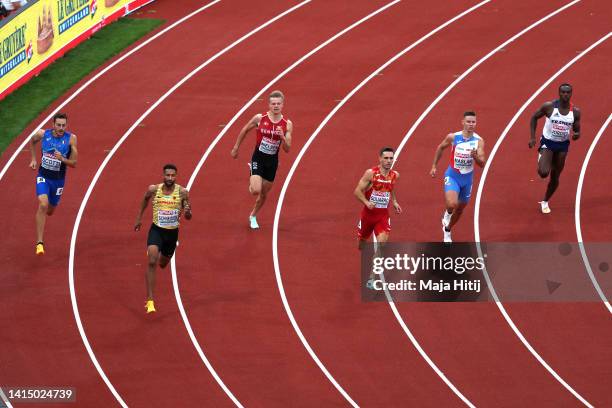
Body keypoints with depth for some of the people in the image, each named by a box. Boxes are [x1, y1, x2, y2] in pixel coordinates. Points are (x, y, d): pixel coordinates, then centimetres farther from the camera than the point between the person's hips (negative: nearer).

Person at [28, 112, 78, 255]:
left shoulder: (71, 138, -14)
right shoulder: (43, 134, -11)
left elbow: (74, 164, -10)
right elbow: (32, 141, 14)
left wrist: (62, 159, -28)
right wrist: (33, 159, 9)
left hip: (58, 179, 1)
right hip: (43, 176, -1)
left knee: (49, 211, 17)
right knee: (43, 205, -23)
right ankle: (39, 242, -21)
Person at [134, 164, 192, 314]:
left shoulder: (182, 192, -13)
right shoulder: (153, 189, -11)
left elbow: (188, 217, -6)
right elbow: (146, 199, 14)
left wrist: (187, 212, -30)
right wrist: (139, 217, 20)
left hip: (172, 233, 1)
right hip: (156, 230, -1)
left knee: (163, 264, 22)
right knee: (151, 262, -21)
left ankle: (163, 255, 64)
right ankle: (150, 300, -22)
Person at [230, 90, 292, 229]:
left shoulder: (287, 124, -9)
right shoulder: (260, 118, -13)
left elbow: (287, 149, -9)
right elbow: (244, 130, 5)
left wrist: (282, 137, -29)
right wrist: (236, 148, 12)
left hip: (272, 161, 2)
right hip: (258, 158, -2)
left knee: (264, 194, 14)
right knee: (256, 190, -20)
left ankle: (253, 216, 40)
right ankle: (251, 183, 18)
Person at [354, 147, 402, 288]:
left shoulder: (395, 175, 0)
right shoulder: (371, 173, -14)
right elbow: (357, 191, -11)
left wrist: (394, 202, 9)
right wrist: (367, 202, -26)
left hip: (383, 215, 2)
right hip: (368, 213, -2)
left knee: (382, 243, -18)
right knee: (362, 244, 13)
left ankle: (371, 278, -14)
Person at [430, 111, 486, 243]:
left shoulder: (479, 141, -12)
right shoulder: (453, 137, -13)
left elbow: (482, 164, -15)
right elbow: (440, 148, 7)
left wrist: (475, 156, -37)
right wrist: (434, 166, 10)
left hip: (467, 178, 3)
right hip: (452, 176, -3)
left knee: (460, 208, 18)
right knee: (452, 204, -27)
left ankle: (447, 231, 44)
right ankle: (447, 215, 9)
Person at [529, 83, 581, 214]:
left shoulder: (575, 112, -8)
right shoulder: (549, 106, -15)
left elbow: (577, 130, 3)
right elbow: (534, 118, -2)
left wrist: (576, 134, -22)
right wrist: (532, 137, -8)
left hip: (563, 145, 3)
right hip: (547, 142, -3)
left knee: (555, 178, 9)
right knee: (544, 173, -21)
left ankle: (545, 201, 32)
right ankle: (541, 162, 17)